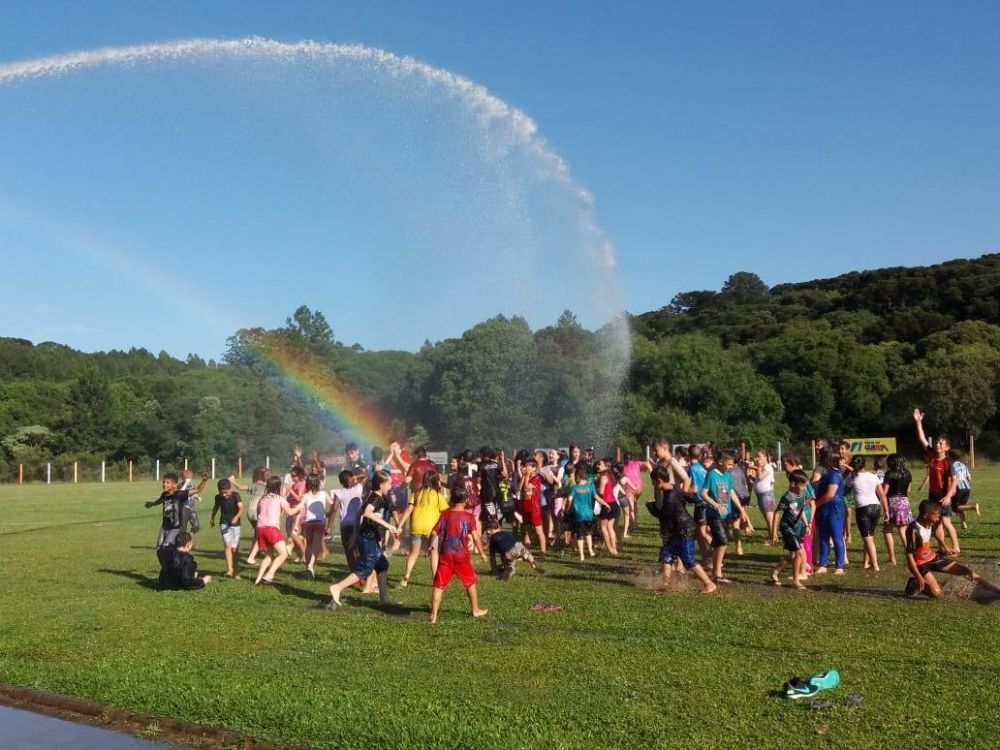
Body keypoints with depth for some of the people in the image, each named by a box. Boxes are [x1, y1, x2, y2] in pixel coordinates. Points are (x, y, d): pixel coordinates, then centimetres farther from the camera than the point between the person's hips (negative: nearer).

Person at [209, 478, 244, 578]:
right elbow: (216, 507, 19)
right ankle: (229, 569, -16)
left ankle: (236, 571, 18)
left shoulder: (235, 496, -14)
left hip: (235, 524, -2)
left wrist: (236, 517, -42)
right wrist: (212, 519, 30)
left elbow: (241, 508, -25)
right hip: (224, 524, 2)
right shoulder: (218, 497, -2)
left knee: (235, 548, 3)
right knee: (227, 545, -14)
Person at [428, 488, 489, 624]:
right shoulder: (468, 517, -5)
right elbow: (475, 537, -9)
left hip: (445, 555, 1)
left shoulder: (445, 514, 1)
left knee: (439, 585, 4)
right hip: (461, 555, -1)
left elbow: (434, 532, 0)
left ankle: (433, 616, -1)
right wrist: (482, 553, 2)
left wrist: (432, 545, 19)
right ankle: (475, 610, 30)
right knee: (470, 582, 19)